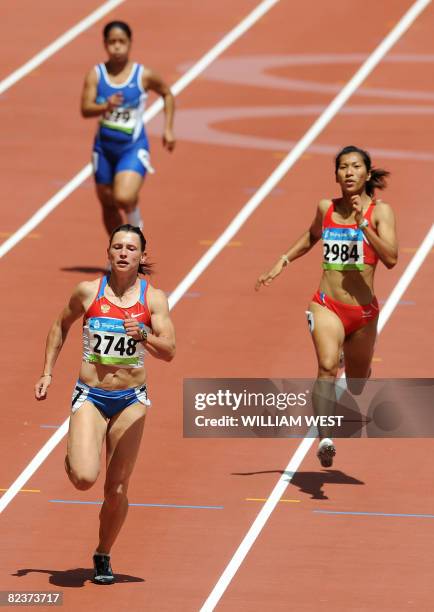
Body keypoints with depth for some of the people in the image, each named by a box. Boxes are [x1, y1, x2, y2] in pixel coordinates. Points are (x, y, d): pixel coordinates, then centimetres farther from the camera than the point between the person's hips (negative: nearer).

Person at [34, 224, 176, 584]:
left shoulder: (153, 298, -4)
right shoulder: (88, 292, -3)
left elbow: (169, 352, -11)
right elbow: (61, 326, 15)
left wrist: (143, 336, -31)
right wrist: (48, 373, 11)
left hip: (131, 401, 1)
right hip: (90, 396, -1)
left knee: (117, 490, 2)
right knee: (84, 479, -19)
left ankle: (104, 555, 24)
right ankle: (73, 456, 18)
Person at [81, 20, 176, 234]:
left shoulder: (143, 76, -8)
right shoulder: (96, 75, -6)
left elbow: (167, 95, 10)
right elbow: (85, 109, -14)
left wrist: (168, 130, 6)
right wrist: (105, 106, -35)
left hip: (133, 147, -3)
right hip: (104, 147, 3)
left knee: (123, 198, -24)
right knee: (108, 206, 13)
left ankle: (135, 226, 9)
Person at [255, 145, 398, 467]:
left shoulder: (380, 211, -5)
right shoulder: (326, 208, 5)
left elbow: (391, 258, -18)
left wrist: (363, 224, -24)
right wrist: (283, 261, 17)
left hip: (363, 311, 0)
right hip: (327, 306, 0)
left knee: (356, 387, 19)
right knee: (327, 367, -28)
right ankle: (325, 439, -37)